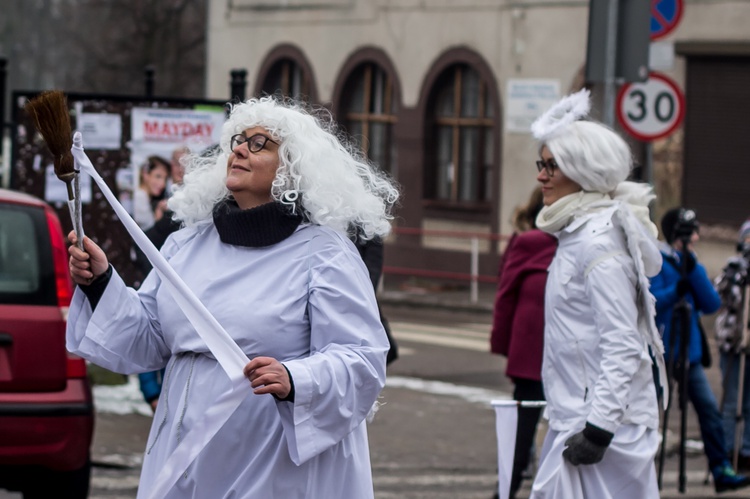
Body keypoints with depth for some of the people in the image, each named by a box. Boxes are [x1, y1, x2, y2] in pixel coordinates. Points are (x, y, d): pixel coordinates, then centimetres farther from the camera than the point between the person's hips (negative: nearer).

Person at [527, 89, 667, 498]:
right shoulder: (576, 234, 14)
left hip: (605, 420, -10)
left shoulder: (599, 243, -16)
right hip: (574, 417, 10)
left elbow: (622, 346, -21)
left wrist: (597, 430, -23)